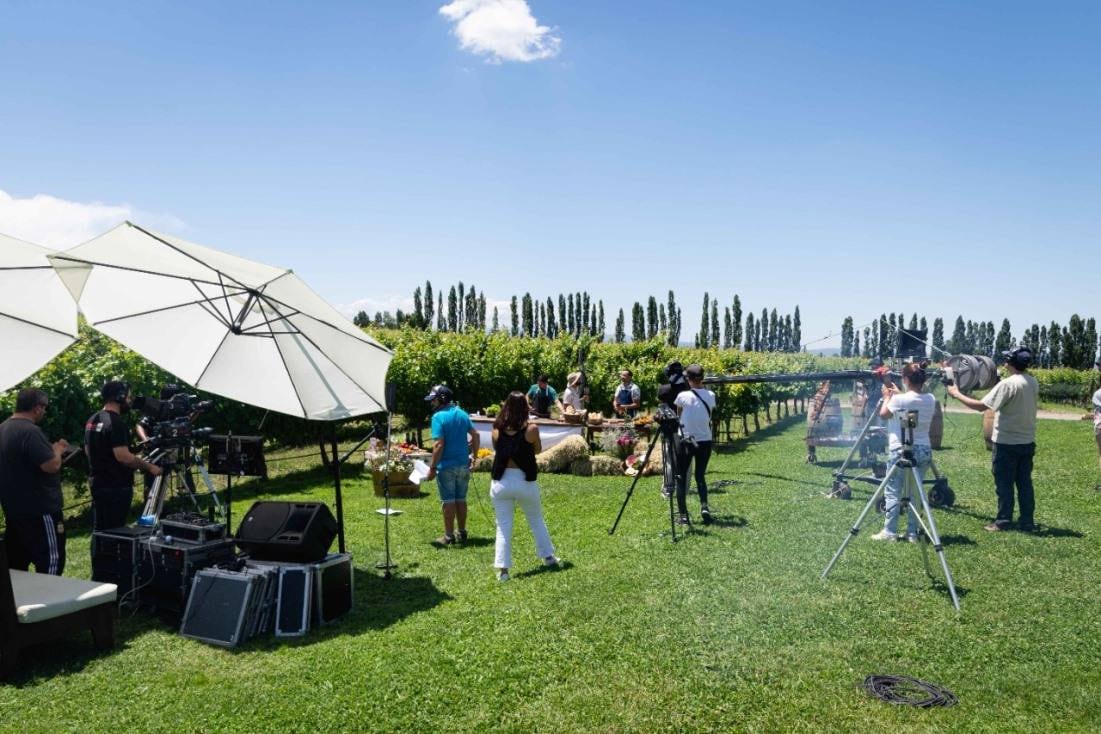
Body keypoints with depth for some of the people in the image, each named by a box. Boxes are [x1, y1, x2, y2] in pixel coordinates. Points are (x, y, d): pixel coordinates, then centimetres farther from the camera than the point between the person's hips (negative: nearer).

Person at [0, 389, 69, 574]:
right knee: (51, 559, -3)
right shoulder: (30, 431, -21)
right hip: (39, 509, -10)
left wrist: (50, 449, 17)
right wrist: (58, 450, -7)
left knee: (15, 563, 15)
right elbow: (52, 465, -26)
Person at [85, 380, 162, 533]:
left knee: (100, 531, 16)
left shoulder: (92, 420, 11)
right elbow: (123, 456, -26)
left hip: (98, 485, 10)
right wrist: (149, 467, -17)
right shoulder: (116, 423, -19)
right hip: (116, 488, -10)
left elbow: (87, 450, 22)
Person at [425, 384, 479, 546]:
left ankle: (449, 536, 9)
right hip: (464, 465, 6)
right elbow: (475, 435, 9)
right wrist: (473, 456, 17)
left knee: (448, 501, 3)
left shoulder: (438, 417, -14)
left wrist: (432, 467, -16)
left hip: (446, 466, -6)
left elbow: (439, 444, -20)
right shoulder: (462, 414, 6)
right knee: (461, 499, 15)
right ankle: (462, 533, 22)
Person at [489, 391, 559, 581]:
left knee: (503, 527, 7)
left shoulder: (497, 429, -3)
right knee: (537, 521, 21)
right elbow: (538, 450, 6)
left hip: (501, 482, 1)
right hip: (525, 482, -1)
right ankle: (548, 556, 35)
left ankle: (502, 568, 4)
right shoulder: (531, 429, -9)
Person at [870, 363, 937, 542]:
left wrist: (887, 396, 15)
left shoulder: (899, 400, -14)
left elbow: (883, 414, 2)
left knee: (893, 493, 2)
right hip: (924, 451, 5)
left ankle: (889, 531, 3)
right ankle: (912, 532, 13)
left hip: (901, 451, -5)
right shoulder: (931, 400, 3)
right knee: (915, 492, 11)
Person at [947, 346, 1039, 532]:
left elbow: (981, 406, -20)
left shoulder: (1008, 384, -18)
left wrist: (957, 394, -11)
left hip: (1007, 442, -6)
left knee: (1004, 483, 3)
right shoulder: (1034, 383, 4)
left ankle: (1003, 522, 8)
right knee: (1025, 482, 12)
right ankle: (1027, 522, 16)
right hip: (1027, 441, 6)